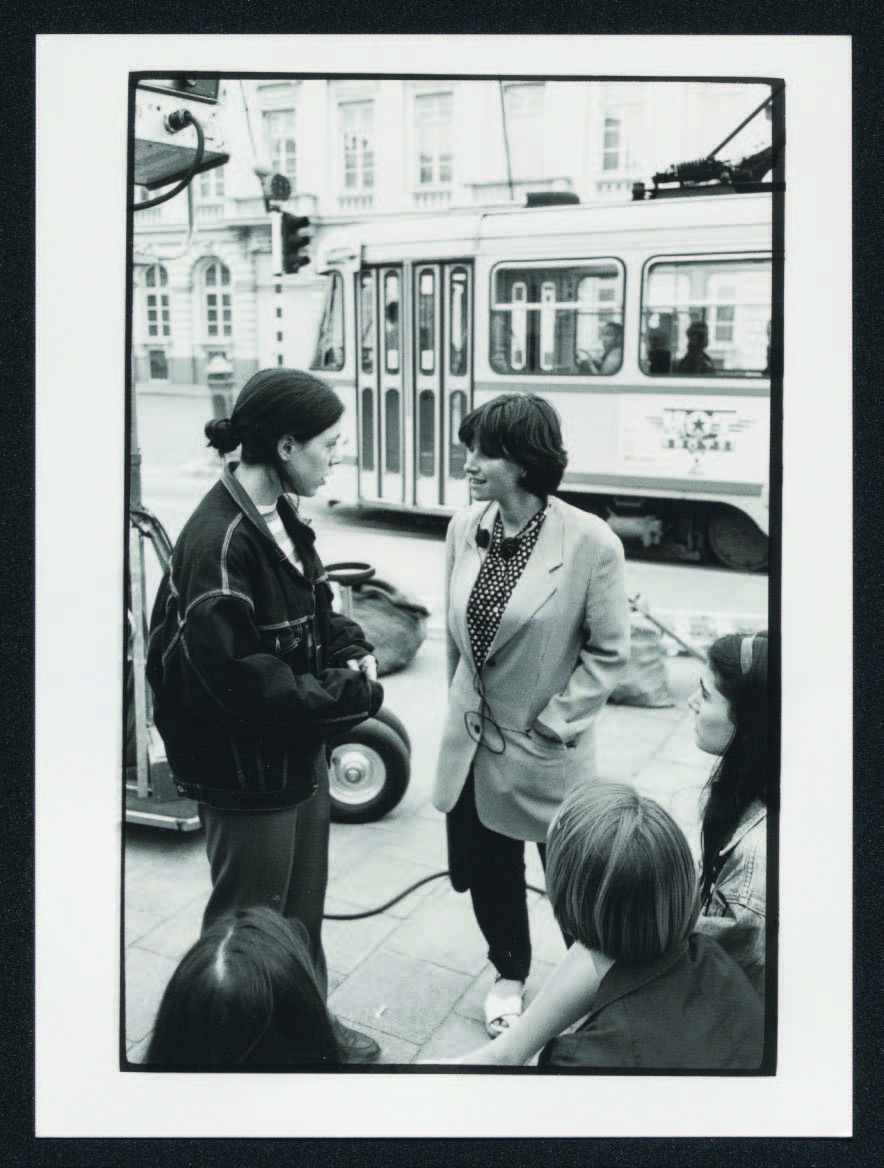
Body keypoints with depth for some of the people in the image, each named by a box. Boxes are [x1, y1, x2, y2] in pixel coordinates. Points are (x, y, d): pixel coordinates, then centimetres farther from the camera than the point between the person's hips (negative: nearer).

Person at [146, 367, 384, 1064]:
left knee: (304, 903, 26)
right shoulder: (219, 543, -27)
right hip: (248, 770, -9)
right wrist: (354, 693, -20)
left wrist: (354, 651, -5)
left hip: (301, 751, 9)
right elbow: (243, 679, -28)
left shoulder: (284, 517, 2)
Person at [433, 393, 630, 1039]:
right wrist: (464, 704, 13)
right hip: (473, 740, 5)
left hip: (547, 750, -5)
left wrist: (553, 725, -12)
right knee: (485, 874, 18)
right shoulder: (465, 529, -2)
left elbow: (609, 651, -11)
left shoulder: (592, 542, -18)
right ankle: (510, 974, 46)